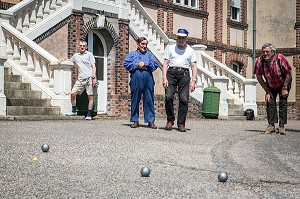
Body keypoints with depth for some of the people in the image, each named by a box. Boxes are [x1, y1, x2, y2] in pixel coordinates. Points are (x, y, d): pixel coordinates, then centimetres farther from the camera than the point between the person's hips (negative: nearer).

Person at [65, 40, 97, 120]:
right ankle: (74, 111, 7)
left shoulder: (89, 54, 5)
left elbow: (93, 66, -1)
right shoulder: (75, 56, 16)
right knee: (72, 93, -6)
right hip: (80, 79, 4)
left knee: (90, 97, -4)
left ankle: (89, 115, 1)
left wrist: (94, 78, -11)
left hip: (89, 78, -4)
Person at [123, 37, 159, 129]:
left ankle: (151, 121, 1)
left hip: (148, 79, 1)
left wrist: (145, 64, -7)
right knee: (135, 100, 1)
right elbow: (126, 64, 1)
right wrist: (137, 65, -8)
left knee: (149, 100, -2)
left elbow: (155, 64, 6)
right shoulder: (132, 54, 16)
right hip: (136, 79, -1)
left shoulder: (149, 54, 20)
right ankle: (135, 120, 9)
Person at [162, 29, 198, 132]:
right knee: (168, 96, -14)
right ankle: (170, 120, 3)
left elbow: (194, 66, 9)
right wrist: (164, 78, -5)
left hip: (184, 74, 0)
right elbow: (165, 63, 8)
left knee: (184, 99, -7)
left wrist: (193, 80, -5)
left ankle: (181, 123, -1)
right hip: (171, 72, 0)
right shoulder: (170, 48, 14)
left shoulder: (190, 51, 15)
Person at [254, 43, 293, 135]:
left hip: (283, 84, -2)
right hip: (271, 86, 2)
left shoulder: (280, 58, -32)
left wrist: (284, 88, -16)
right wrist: (267, 92, -12)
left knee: (283, 103, -9)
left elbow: (288, 73, -19)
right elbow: (259, 77, -12)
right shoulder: (259, 61, -26)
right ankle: (271, 125, -4)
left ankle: (281, 126, -4)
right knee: (270, 102, -9)